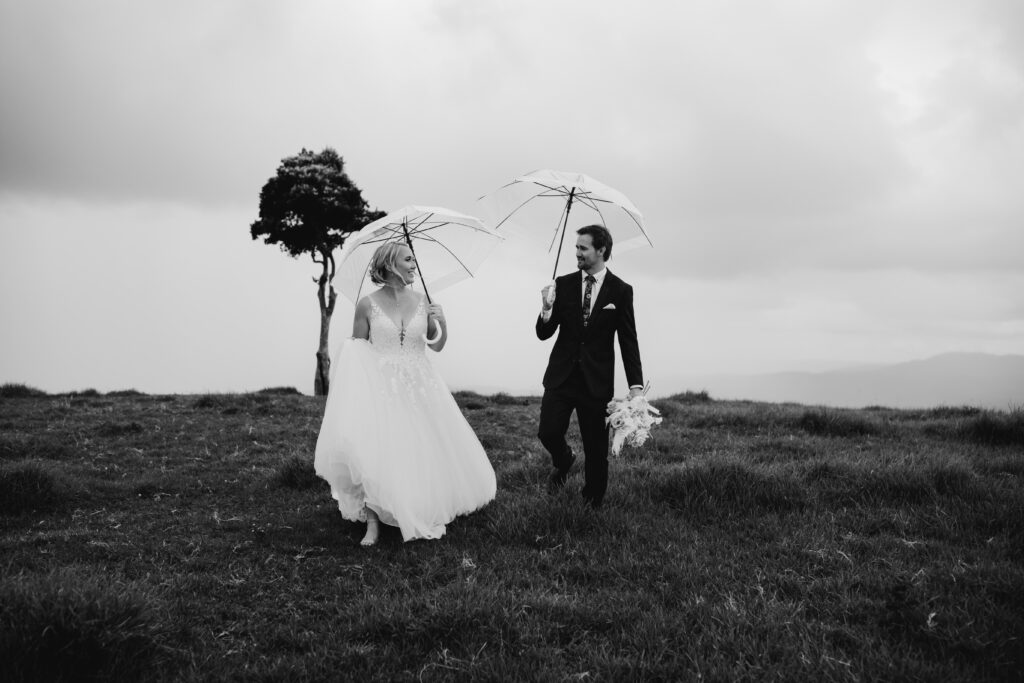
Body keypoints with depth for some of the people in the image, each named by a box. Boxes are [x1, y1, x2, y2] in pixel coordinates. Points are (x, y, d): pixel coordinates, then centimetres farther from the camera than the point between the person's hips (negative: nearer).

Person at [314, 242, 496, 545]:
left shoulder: (421, 302, 4)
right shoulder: (367, 305, -5)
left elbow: (436, 345, 10)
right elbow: (356, 350, 4)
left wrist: (441, 321, -8)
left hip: (419, 389, 3)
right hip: (380, 390, -3)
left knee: (427, 450, 8)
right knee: (375, 454, -14)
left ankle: (428, 514, 31)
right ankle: (373, 524, 0)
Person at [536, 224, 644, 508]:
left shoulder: (621, 291, -1)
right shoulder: (563, 285, 3)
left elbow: (629, 341, -1)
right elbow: (543, 334, 4)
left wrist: (636, 385, -9)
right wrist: (547, 309, -17)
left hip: (597, 381, -1)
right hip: (561, 375, 2)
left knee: (596, 449, 2)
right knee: (548, 432, -10)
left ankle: (592, 504, 21)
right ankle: (563, 460, 25)